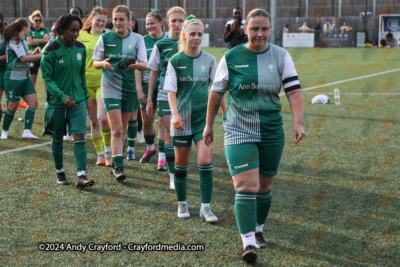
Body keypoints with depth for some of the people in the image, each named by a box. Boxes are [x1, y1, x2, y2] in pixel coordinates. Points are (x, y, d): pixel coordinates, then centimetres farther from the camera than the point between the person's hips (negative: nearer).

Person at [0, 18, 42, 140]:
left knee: (33, 102, -5)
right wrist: (41, 55, -19)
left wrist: (33, 53, 4)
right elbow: (23, 58, -21)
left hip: (25, 77, 9)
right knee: (13, 106, -2)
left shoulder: (22, 41, 14)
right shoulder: (15, 41, -14)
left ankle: (27, 132, -9)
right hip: (13, 78, -9)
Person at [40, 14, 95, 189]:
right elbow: (47, 78, -12)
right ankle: (60, 173, 29)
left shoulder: (80, 48, 5)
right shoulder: (51, 51, -10)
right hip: (56, 102, -3)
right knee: (57, 138, 11)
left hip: (78, 101, 3)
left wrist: (85, 97, 18)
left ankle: (81, 177, -15)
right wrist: (62, 96, -23)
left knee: (79, 137, -10)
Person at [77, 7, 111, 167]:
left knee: (103, 118, -17)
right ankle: (100, 155, 19)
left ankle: (109, 153, 2)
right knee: (93, 121, 8)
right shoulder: (81, 36, 7)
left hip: (103, 82, -3)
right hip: (86, 83, 3)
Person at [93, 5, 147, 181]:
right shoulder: (105, 38, 0)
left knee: (122, 129, 11)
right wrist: (103, 64, -19)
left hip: (130, 88, 3)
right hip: (110, 88, -3)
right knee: (116, 129, -12)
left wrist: (137, 65, -24)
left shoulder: (137, 39, 3)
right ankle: (118, 166, -11)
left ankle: (116, 164, 24)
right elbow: (95, 62, 4)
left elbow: (144, 65, -1)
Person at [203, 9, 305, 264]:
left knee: (265, 186, 13)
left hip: (272, 132, 3)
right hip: (239, 131, -2)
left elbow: (294, 90, -4)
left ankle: (258, 230, 34)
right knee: (246, 186, -14)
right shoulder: (231, 58, -3)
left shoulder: (281, 56, 0)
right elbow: (216, 92, 7)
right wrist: (209, 124, 11)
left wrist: (298, 123, -17)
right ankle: (248, 242, -14)